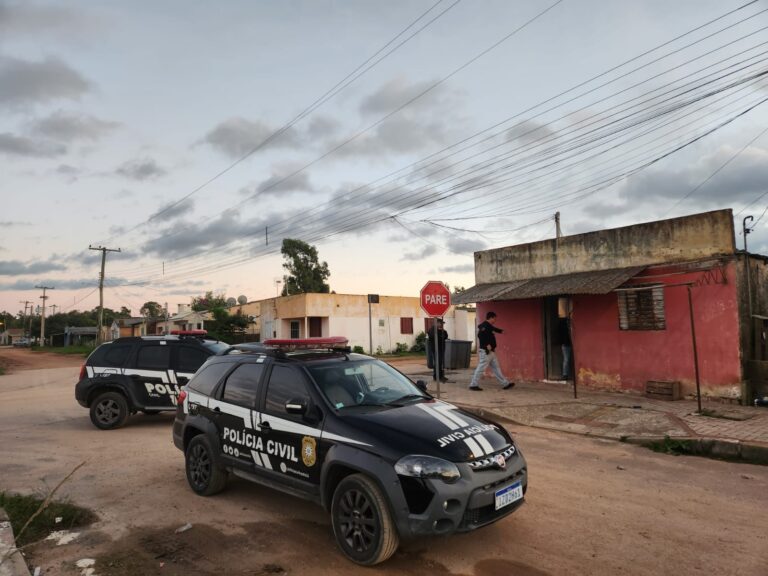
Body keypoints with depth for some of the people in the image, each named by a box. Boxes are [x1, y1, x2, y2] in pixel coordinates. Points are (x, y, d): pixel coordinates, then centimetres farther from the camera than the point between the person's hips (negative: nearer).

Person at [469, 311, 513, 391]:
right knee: (481, 368, -6)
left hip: (491, 351, 11)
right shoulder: (485, 326, -16)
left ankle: (505, 384, 20)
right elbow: (480, 335, -30)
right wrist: (487, 345, -27)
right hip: (486, 351, -11)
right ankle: (473, 385, 1)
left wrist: (501, 331, 54)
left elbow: (494, 329, 40)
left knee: (496, 368, 14)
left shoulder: (489, 326, 16)